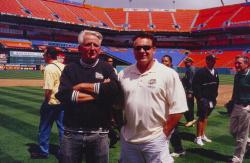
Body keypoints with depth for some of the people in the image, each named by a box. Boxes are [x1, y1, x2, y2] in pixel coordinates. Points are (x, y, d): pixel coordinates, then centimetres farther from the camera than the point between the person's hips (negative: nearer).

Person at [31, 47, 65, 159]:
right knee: (63, 128, 13)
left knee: (45, 127, 10)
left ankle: (43, 151, 21)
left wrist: (45, 102, -10)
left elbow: (48, 89, -22)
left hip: (52, 102, -6)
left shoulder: (49, 68, -16)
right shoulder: (63, 67, 5)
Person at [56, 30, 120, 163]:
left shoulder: (106, 68, 3)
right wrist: (100, 91, -11)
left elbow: (114, 90, -16)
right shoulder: (70, 69, 4)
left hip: (99, 134, 0)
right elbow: (62, 95, -13)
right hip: (72, 133, 1)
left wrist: (83, 86, -10)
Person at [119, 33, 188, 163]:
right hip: (127, 140, 4)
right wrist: (121, 125, 4)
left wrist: (164, 134, -9)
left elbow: (178, 108, -9)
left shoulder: (168, 74, -8)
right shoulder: (123, 74, 4)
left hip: (155, 140, -4)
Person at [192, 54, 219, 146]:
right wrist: (199, 97, -16)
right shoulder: (200, 72, -12)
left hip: (212, 99, 7)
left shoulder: (215, 73, 10)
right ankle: (198, 137, 7)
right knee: (201, 117, -2)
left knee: (206, 117, 14)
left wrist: (215, 96, 12)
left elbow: (216, 85, 18)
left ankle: (203, 135, 25)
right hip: (203, 99, -7)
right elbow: (195, 85, -14)